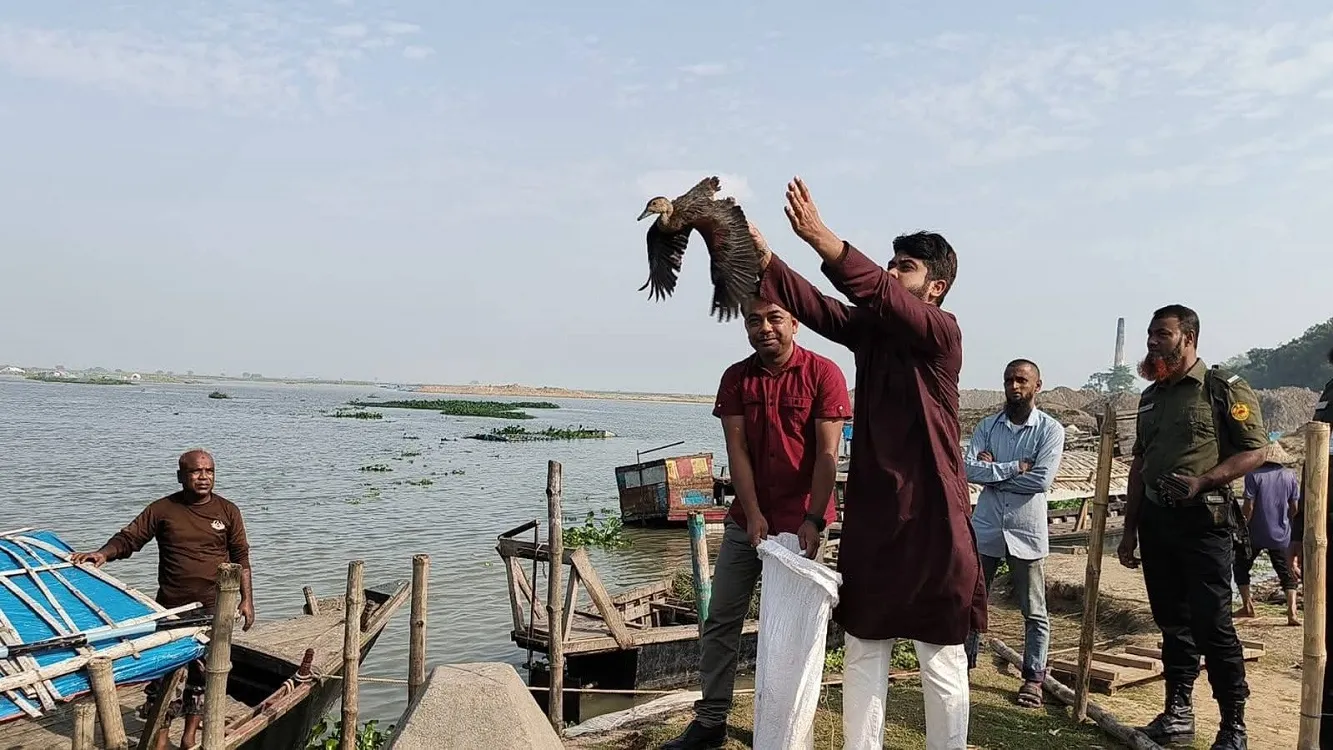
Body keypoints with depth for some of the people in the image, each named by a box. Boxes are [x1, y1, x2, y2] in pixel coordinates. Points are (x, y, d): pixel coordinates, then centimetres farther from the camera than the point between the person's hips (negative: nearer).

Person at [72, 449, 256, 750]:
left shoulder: (228, 511, 1)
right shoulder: (162, 509, 0)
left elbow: (241, 558, 4)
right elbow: (129, 537, -1)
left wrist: (247, 599, 0)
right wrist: (103, 553, -22)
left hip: (213, 608, 0)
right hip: (170, 607, 0)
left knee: (202, 672, 8)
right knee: (161, 668, 4)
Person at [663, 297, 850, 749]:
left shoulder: (823, 374, -9)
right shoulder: (736, 378, 3)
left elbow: (827, 455, -12)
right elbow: (737, 450, -2)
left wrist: (812, 521, -18)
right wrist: (753, 514, -11)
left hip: (801, 522, -4)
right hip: (747, 518, 4)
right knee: (720, 621, 6)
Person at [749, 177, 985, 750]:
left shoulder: (942, 332, -9)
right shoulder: (869, 329, 9)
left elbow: (882, 298, -27)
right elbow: (812, 306, -5)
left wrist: (824, 241, -38)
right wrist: (761, 255, -19)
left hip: (930, 514, -6)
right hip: (870, 510, 6)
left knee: (941, 659, 8)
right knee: (863, 650, 13)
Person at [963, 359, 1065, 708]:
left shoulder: (1050, 429, -5)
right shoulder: (987, 426, 4)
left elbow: (1042, 480, -17)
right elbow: (967, 469, -9)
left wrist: (992, 472, -11)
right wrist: (1014, 467, -17)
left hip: (1026, 531, -2)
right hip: (985, 528, 3)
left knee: (1034, 612, 8)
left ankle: (1033, 678, 23)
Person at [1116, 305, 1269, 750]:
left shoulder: (1225, 389, -4)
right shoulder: (1151, 397, 15)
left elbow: (1255, 451, -8)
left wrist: (1201, 482, -21)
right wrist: (1130, 529, 16)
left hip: (1203, 520, -6)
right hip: (1155, 520, 6)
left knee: (1212, 623, -6)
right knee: (1172, 621, 11)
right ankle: (1177, 713, 20)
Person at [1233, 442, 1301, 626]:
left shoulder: (1254, 475, -12)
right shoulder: (1290, 476, 0)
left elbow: (1248, 507, -14)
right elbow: (1295, 508, 4)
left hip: (1255, 534, -4)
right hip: (1281, 535, 4)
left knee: (1241, 567, 13)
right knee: (1286, 572, 11)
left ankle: (1248, 606, 13)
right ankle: (1292, 612, 0)